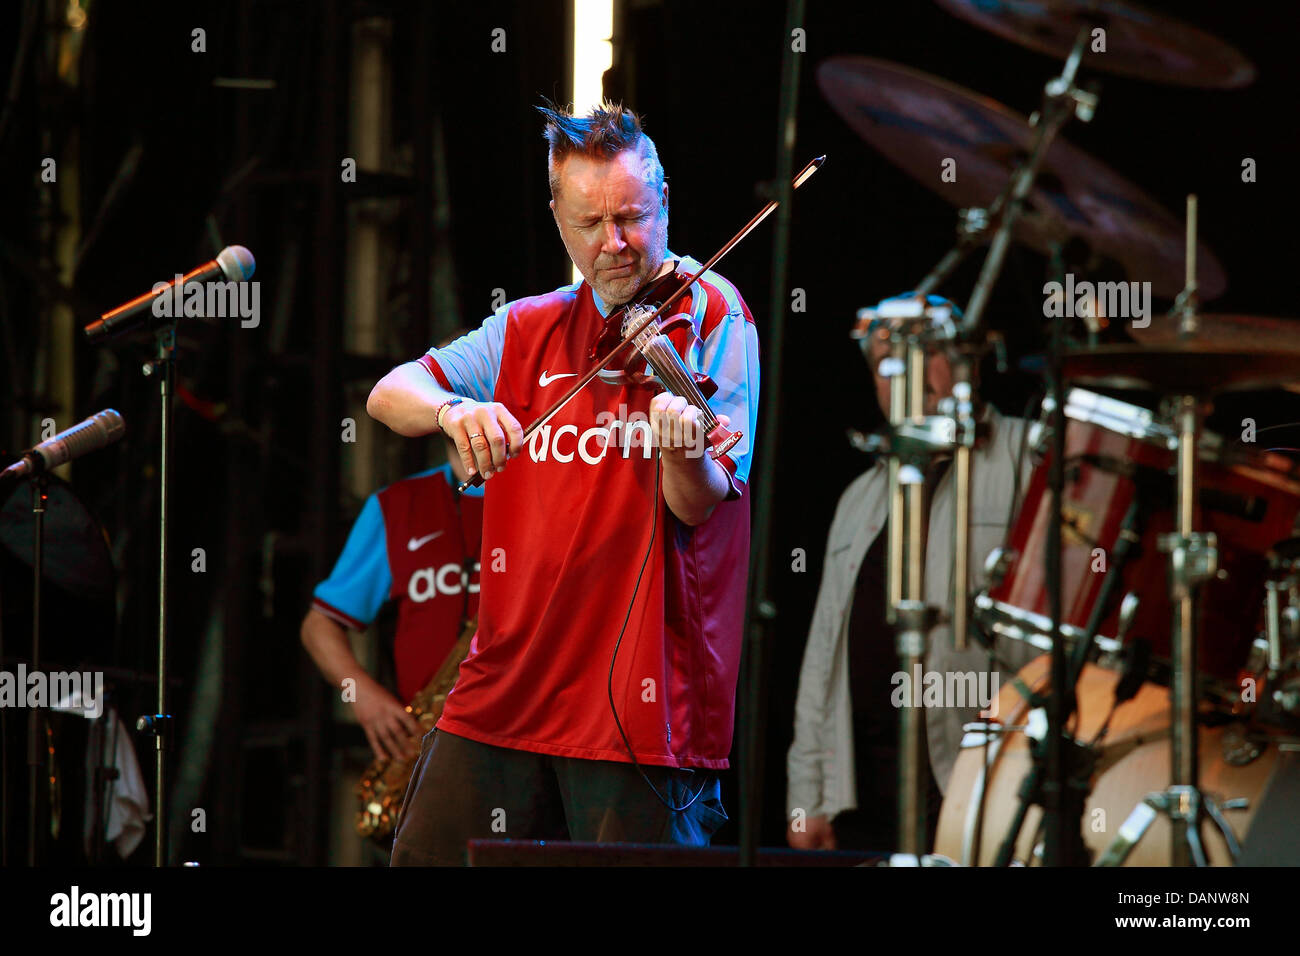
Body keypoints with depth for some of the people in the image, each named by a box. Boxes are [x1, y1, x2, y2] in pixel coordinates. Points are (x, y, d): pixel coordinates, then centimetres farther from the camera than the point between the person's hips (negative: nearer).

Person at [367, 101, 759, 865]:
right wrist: (450, 409, -17)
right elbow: (389, 396, 5)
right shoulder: (530, 330, 12)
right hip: (509, 688, 4)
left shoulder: (711, 315, -2)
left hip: (640, 702, -4)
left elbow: (700, 506, -11)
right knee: (426, 861, 4)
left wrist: (684, 452, -34)